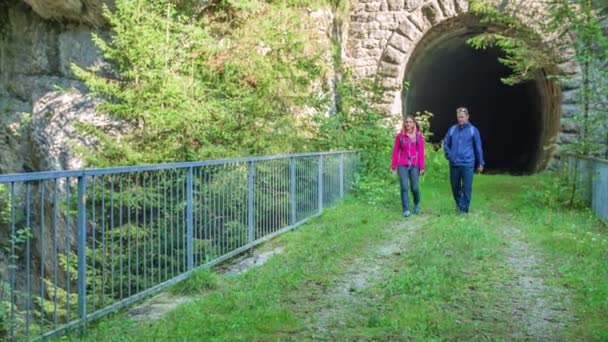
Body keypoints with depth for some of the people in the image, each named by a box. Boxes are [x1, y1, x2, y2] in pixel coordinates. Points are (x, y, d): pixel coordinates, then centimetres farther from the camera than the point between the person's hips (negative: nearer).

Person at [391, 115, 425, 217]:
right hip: (402, 165, 0)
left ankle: (417, 204, 30)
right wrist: (394, 166, 3)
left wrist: (422, 167, -2)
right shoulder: (400, 136, 4)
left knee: (414, 187, 0)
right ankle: (406, 210, -1)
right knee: (404, 187, -7)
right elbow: (395, 151, 6)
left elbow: (421, 152, 2)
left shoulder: (418, 136, 4)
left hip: (414, 165, 0)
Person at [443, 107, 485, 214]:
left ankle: (464, 209, 2)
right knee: (455, 187, 12)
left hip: (468, 164, -3)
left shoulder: (473, 130, 0)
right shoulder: (452, 129, 6)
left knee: (467, 188, -4)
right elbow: (446, 144, 15)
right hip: (454, 164, 3)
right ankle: (458, 204, 32)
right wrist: (449, 155, 1)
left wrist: (480, 163, 4)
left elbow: (478, 148, 3)